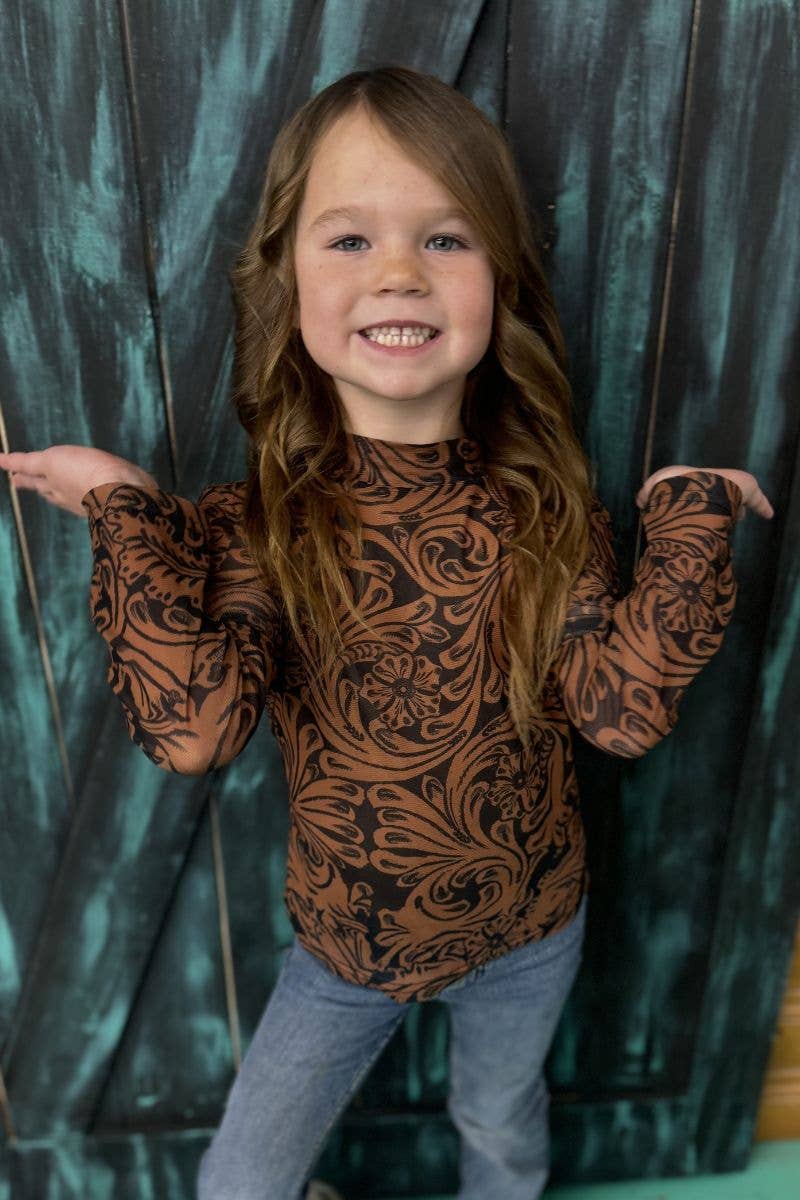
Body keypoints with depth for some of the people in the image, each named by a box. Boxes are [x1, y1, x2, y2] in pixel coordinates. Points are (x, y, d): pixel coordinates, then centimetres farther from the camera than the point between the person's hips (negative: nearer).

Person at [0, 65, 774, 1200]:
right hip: (347, 940, 0)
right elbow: (193, 730, -32)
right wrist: (127, 513, -29)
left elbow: (625, 709, -22)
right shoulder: (257, 523, -19)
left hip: (529, 933, 1)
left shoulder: (544, 508, -15)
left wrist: (690, 523, -23)